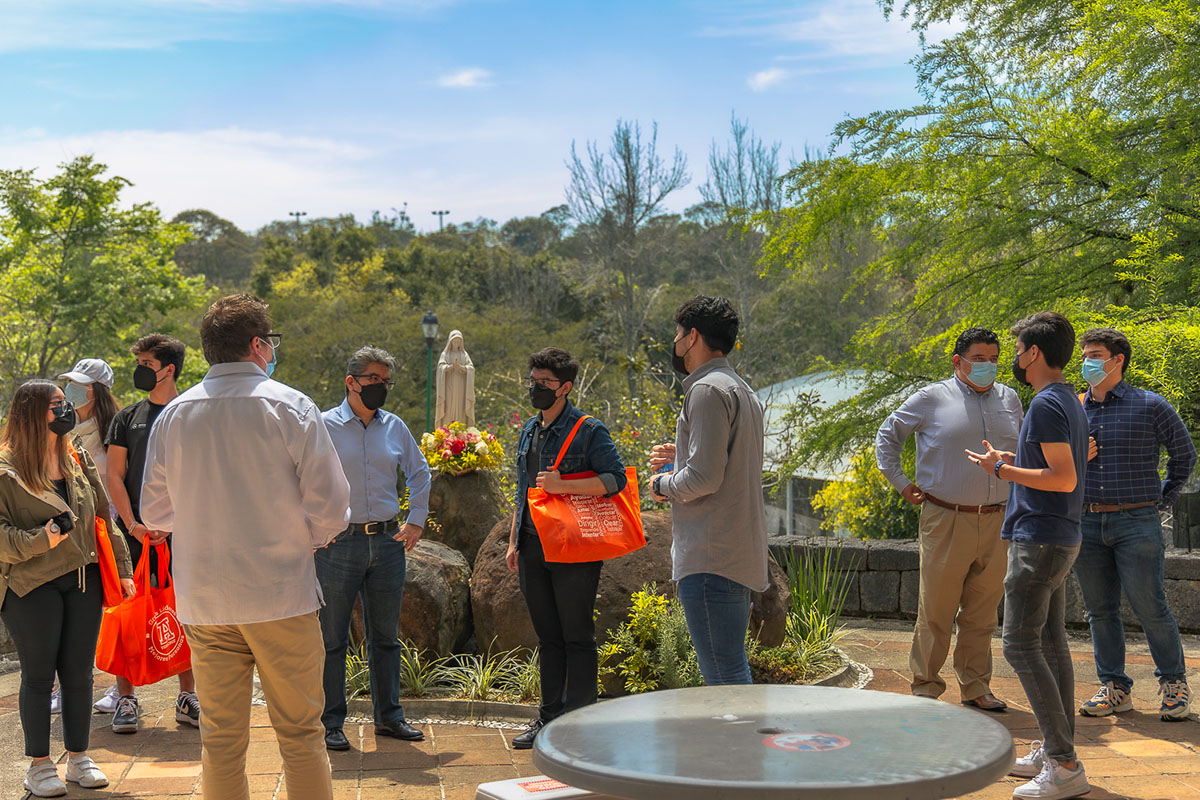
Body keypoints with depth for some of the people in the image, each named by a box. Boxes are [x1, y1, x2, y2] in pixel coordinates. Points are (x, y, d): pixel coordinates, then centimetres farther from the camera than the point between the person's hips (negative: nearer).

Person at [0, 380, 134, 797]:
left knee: (78, 672, 7)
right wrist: (38, 541, -22)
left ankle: (78, 757, 19)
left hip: (83, 580, 5)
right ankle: (39, 766, 13)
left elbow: (103, 517, 17)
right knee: (38, 675, 2)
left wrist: (121, 568, 14)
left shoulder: (79, 461, 13)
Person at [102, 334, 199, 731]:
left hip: (182, 531, -1)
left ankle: (187, 698, 11)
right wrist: (133, 525, -6)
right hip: (134, 531, 2)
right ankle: (125, 698, 9)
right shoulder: (127, 418, 10)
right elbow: (114, 475, 7)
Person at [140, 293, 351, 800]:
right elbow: (330, 507, -9)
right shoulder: (290, 407, -7)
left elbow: (154, 514, 10)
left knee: (220, 739, 10)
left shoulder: (172, 416, 4)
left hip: (203, 601, 3)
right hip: (281, 594, -3)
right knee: (300, 733, 5)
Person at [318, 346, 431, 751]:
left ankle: (389, 716, 22)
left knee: (386, 636, 11)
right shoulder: (325, 426, -4)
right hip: (339, 545, -4)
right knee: (332, 638, 2)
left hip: (388, 542, 4)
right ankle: (331, 723, 11)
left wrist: (416, 521, 15)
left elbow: (419, 472, 23)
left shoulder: (395, 427, 9)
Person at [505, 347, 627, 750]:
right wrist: (513, 541, 18)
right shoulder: (529, 430, 15)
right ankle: (550, 716, 21)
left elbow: (616, 478, -15)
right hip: (533, 548, 7)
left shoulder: (589, 431, -7)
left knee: (577, 637, -1)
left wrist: (564, 485, -23)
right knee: (548, 637, 13)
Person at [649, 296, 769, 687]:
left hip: (711, 558, -10)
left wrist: (663, 486, -2)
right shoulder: (743, 390, 19)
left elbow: (704, 479, -20)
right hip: (741, 553, 10)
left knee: (724, 678, -10)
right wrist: (681, 458, 19)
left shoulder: (708, 390, -12)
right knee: (733, 673, 16)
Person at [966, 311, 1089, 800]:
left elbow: (1065, 478, -21)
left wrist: (1001, 470, -14)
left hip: (1038, 540, -10)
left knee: (1021, 645, -9)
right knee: (1052, 644, 13)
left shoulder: (1047, 405, -15)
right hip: (1061, 539, 10)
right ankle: (1056, 752, 18)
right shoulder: (1070, 402, 15)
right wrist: (1015, 459, 22)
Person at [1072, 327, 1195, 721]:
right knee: (1100, 610, 7)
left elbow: (1184, 454, 10)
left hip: (1136, 523, -4)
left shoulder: (1150, 406, 0)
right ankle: (1114, 688, 15)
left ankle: (1174, 683, 14)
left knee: (1149, 607, -3)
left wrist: (1163, 498, 8)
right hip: (1086, 525, 4)